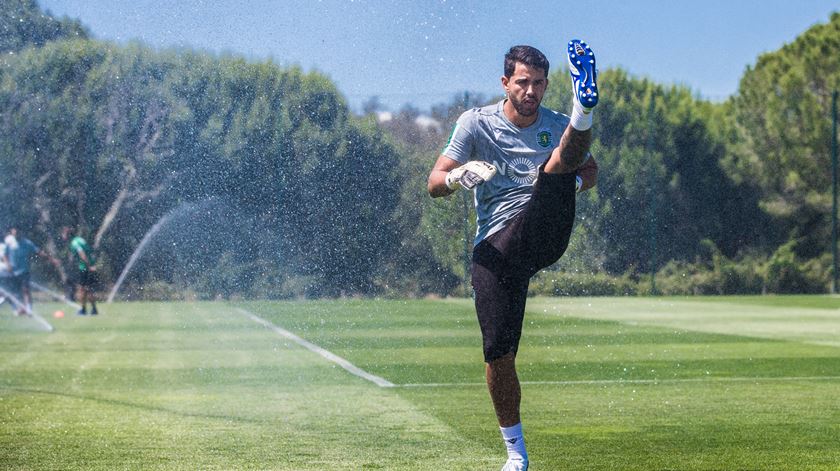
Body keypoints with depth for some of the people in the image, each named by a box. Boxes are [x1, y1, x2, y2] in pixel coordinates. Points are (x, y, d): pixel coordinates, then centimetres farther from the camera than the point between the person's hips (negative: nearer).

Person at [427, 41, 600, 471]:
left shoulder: (557, 126, 10)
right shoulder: (476, 123, 5)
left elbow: (589, 170, 23)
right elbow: (435, 184, 1)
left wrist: (570, 181, -2)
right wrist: (461, 174, -23)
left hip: (545, 232, 0)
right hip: (496, 245, 0)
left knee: (560, 159, -23)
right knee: (498, 350, -8)